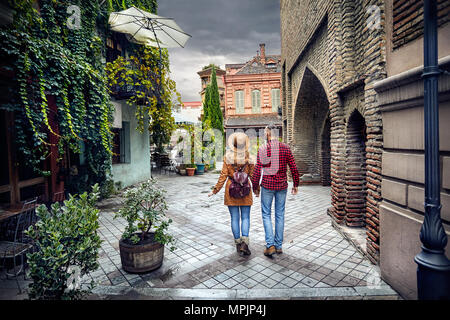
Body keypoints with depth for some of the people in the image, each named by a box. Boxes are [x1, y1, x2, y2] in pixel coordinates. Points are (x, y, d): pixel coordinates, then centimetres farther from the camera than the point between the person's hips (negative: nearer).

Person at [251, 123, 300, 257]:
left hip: (267, 185, -3)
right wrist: (296, 184, 12)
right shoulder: (285, 148, -1)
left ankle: (270, 245, 3)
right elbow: (294, 168, 1)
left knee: (266, 214, 10)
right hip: (282, 186, 3)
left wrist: (255, 186, 4)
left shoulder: (262, 149, -8)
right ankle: (279, 246, 22)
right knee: (280, 214, 12)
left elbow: (257, 171, -8)